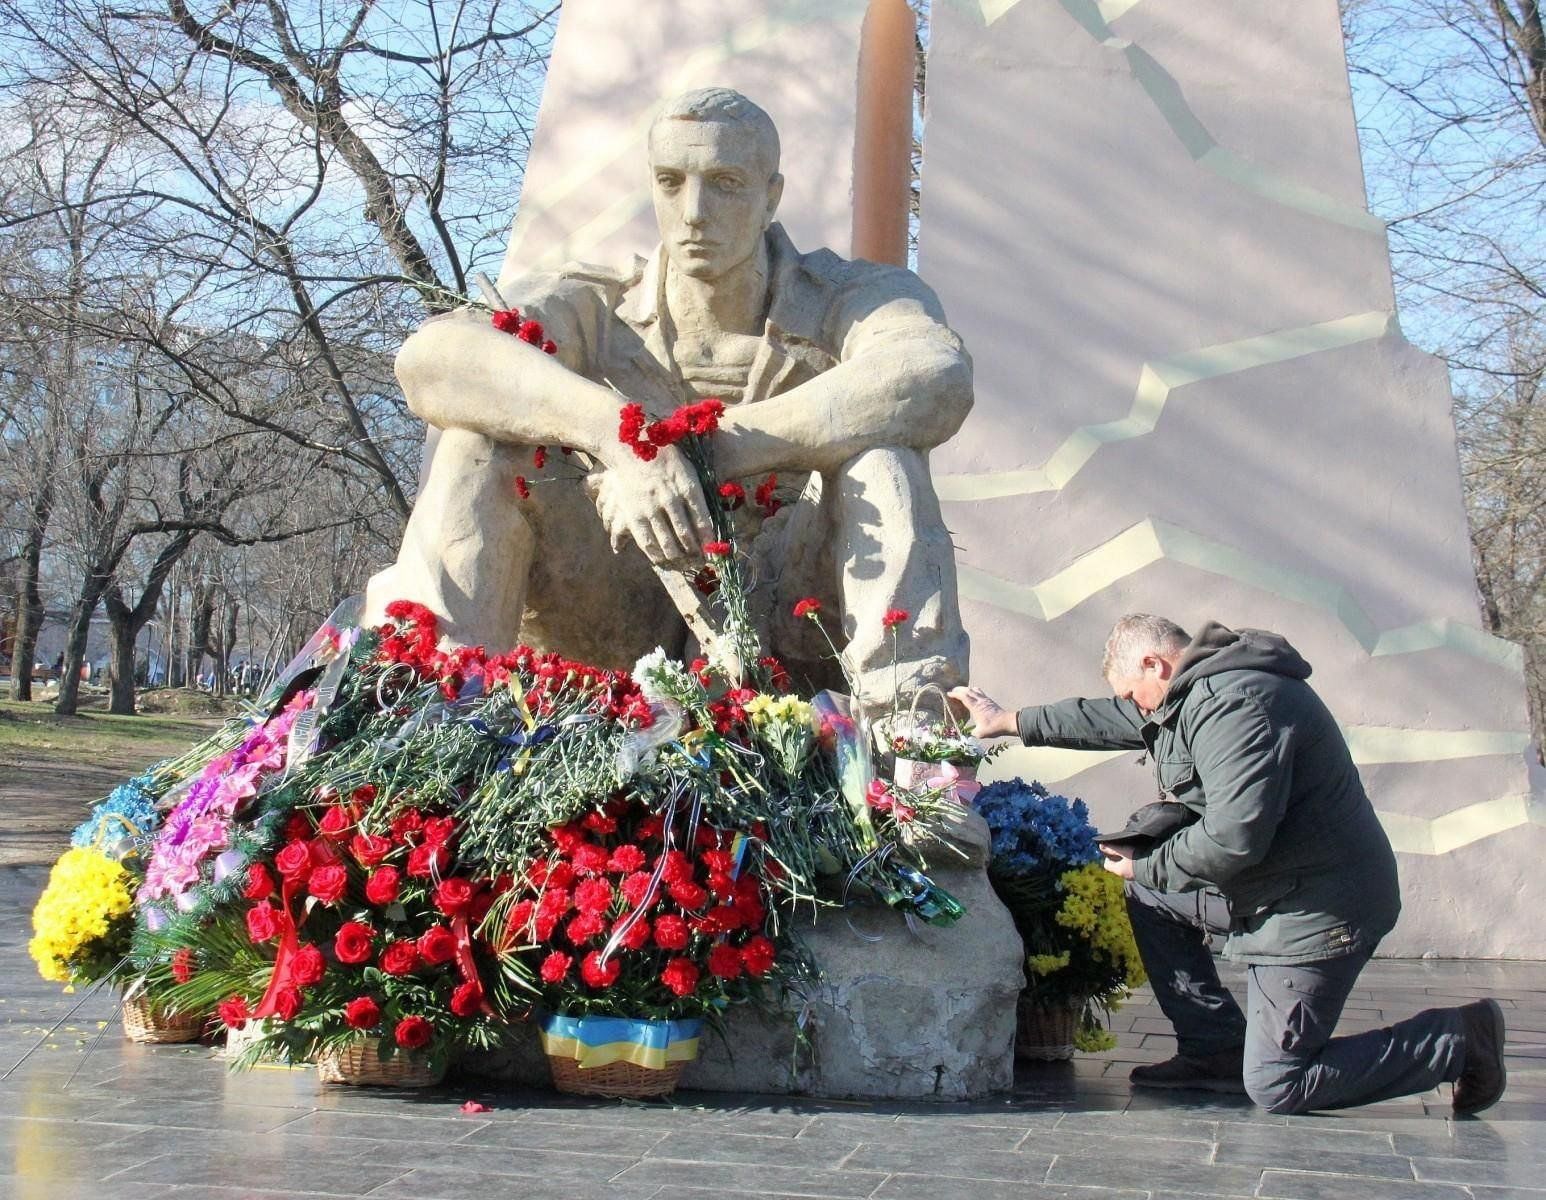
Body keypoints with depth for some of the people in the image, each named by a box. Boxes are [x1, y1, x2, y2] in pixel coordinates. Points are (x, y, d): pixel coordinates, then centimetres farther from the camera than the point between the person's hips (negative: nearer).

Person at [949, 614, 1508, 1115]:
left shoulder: (1236, 702, -24)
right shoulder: (1199, 694, 10)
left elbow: (1233, 837, -31)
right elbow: (1108, 720, 24)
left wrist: (1146, 865, -14)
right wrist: (1009, 721, 29)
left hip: (1323, 907, -10)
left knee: (1275, 1088, -5)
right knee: (1151, 896, 15)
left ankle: (1458, 1038, 6)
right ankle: (1216, 1051, 16)